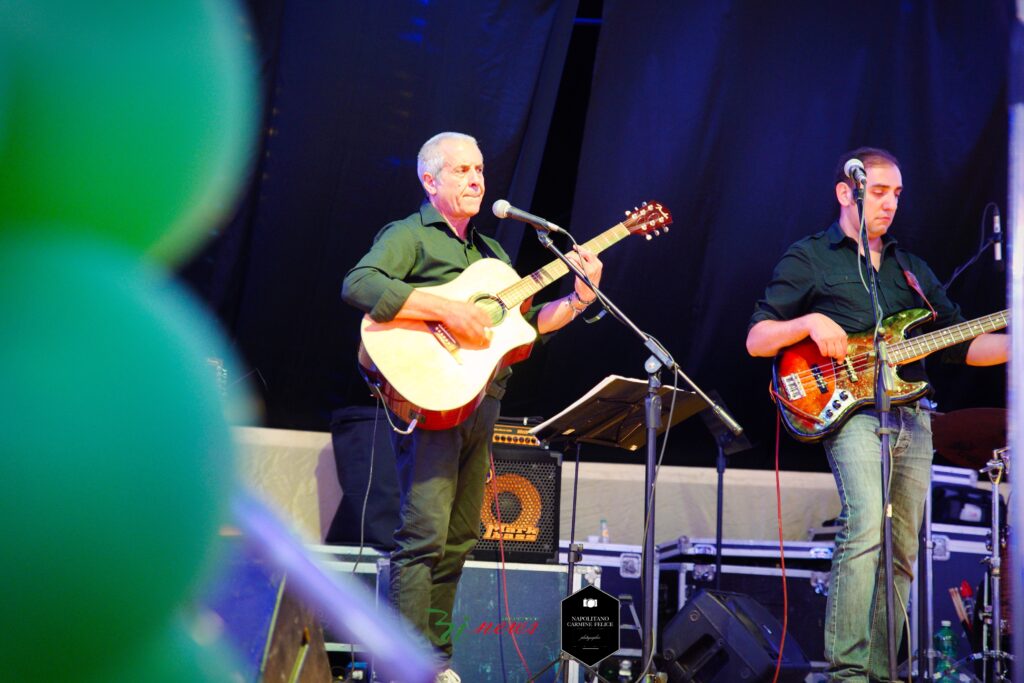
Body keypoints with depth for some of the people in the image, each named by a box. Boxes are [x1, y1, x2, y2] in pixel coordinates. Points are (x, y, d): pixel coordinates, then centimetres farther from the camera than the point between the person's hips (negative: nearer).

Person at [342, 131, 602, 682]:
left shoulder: (492, 253, 23)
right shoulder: (409, 235, -1)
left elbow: (525, 322, 21)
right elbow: (358, 285, -19)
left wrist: (580, 298, 5)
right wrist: (448, 311, -23)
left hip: (483, 403, 8)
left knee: (459, 538, 10)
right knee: (424, 536, -13)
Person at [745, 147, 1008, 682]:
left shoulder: (912, 269, 22)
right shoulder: (808, 259, 7)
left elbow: (962, 345, 17)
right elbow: (756, 341, 2)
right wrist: (809, 322, -16)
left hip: (912, 417, 6)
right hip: (851, 411, -6)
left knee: (901, 553, 3)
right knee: (866, 527, -26)